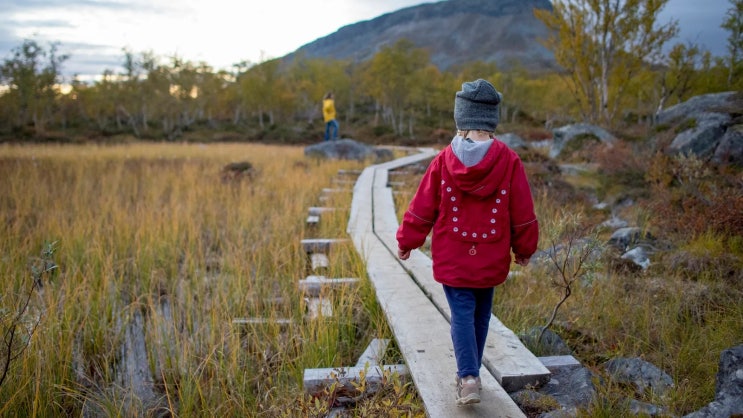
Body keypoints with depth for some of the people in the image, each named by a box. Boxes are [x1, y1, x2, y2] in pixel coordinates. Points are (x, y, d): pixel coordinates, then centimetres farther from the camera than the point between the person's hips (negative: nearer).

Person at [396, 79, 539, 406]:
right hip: (491, 260, 1)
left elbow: (422, 209, -3)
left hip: (452, 259, -1)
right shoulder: (509, 162, -10)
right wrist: (524, 249, 15)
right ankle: (470, 374, 30)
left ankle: (468, 377, -10)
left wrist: (405, 242, 12)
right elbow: (523, 215, -2)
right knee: (481, 315, 17)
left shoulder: (443, 161, -11)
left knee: (462, 315, 5)